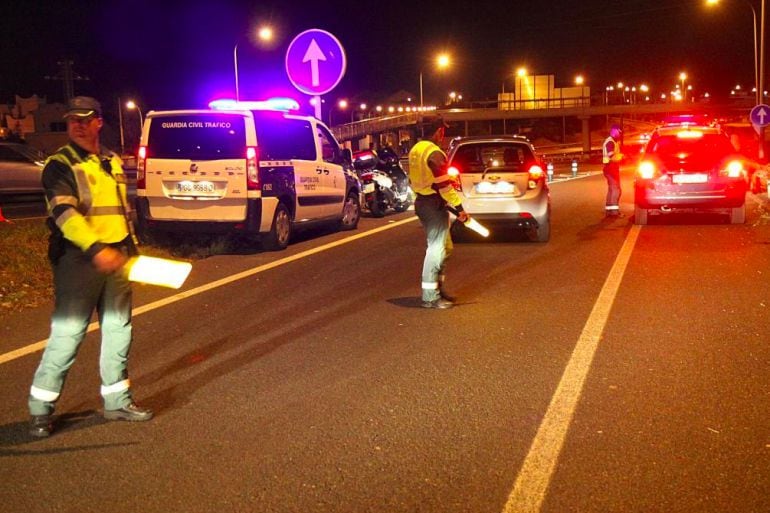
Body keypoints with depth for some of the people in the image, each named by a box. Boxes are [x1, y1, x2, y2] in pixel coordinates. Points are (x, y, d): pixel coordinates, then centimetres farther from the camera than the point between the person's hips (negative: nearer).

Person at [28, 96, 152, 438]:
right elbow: (64, 213, -23)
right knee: (67, 333, -7)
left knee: (118, 330, 11)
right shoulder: (60, 165, -8)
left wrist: (131, 249, 22)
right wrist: (96, 248, -35)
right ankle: (41, 408, 4)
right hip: (78, 260, -7)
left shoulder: (113, 163, 15)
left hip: (116, 258, 7)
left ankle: (116, 401, 22)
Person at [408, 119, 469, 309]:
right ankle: (430, 296, -3)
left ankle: (437, 288, 23)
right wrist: (459, 208, -19)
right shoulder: (434, 153, -18)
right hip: (434, 205, -10)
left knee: (444, 247, 18)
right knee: (436, 249, -5)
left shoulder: (416, 150, 12)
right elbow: (444, 185, -22)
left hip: (422, 201, 10)